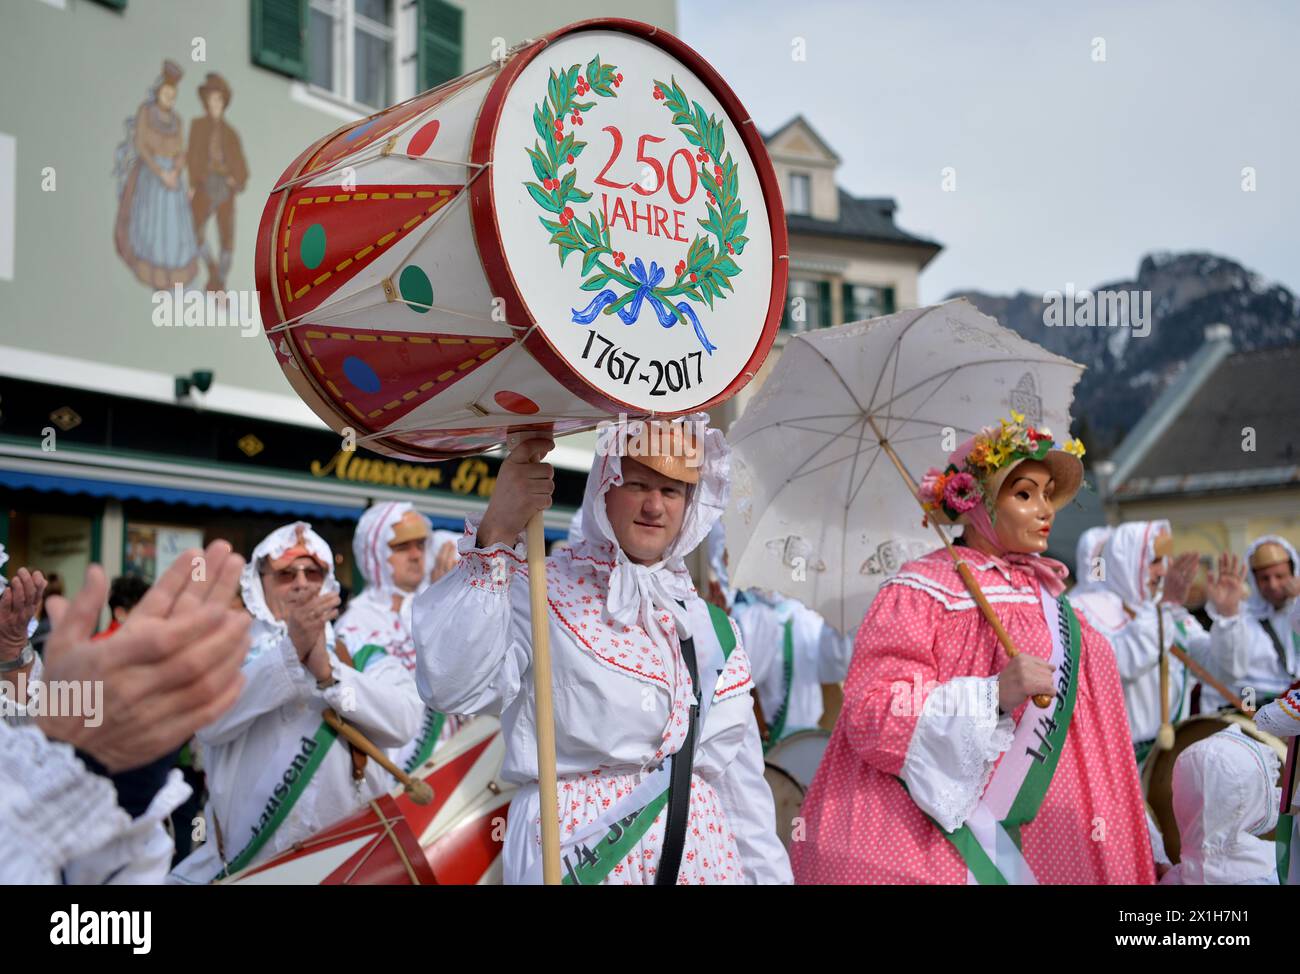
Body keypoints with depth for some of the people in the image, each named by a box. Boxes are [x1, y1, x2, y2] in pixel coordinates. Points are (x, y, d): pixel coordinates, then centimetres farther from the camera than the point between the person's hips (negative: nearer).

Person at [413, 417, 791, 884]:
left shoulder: (710, 626, 10)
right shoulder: (539, 594, -9)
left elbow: (740, 773, 13)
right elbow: (452, 684, -28)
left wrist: (769, 872, 9)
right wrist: (496, 532, -34)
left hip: (701, 854, 5)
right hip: (580, 856, -5)